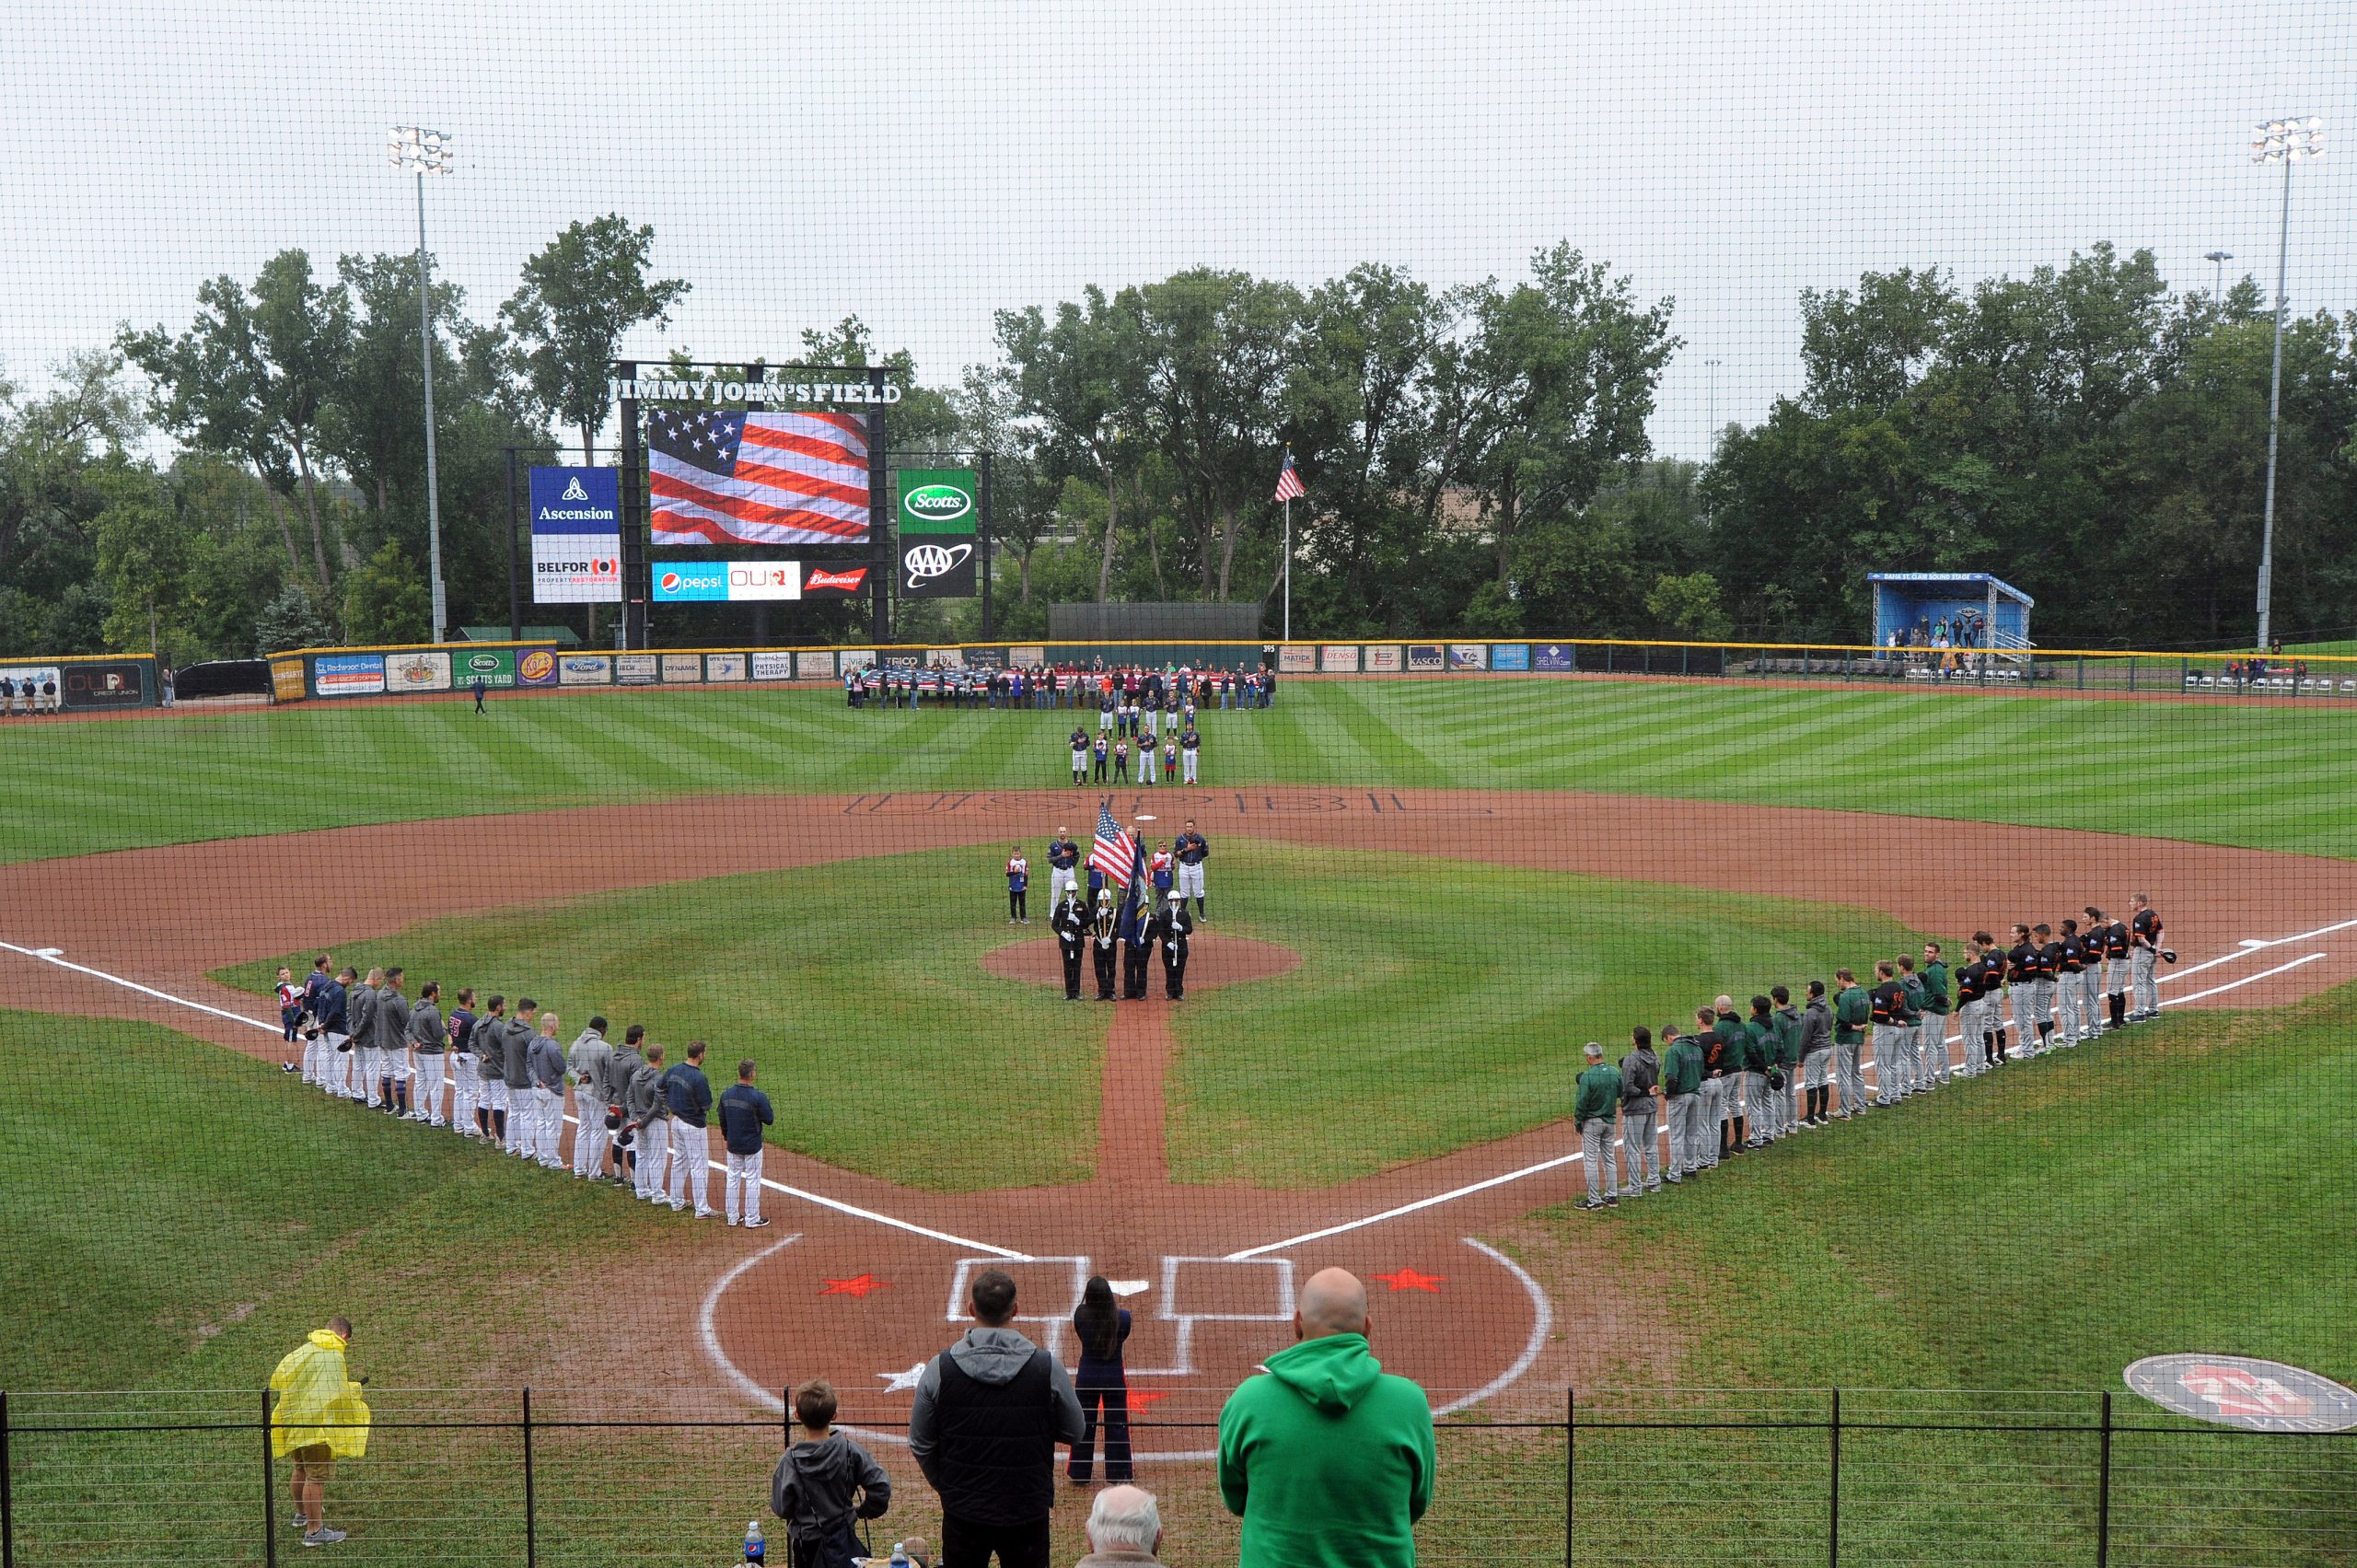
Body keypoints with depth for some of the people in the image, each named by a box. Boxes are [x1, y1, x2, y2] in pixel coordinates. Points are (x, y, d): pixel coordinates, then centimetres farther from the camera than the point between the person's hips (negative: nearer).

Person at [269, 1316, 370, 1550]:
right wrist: (353, 1389, 0)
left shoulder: (302, 1350, 6)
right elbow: (338, 1395, -21)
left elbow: (279, 1378, 10)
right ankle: (314, 1531, 2)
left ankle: (302, 1514, 45)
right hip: (317, 1424, -9)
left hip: (294, 1421, 9)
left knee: (301, 1470, 26)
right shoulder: (334, 1357, -18)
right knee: (317, 1477, -2)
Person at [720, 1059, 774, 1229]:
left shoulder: (726, 1094, -4)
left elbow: (722, 1119, 7)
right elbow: (768, 1119, -14)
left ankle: (732, 1217, 22)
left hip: (733, 1145, 5)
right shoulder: (758, 1097, -21)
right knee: (752, 1181, 5)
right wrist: (772, 1113, 7)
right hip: (752, 1146, -5)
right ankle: (752, 1220, 10)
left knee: (732, 1179, 16)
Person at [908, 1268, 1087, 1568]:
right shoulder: (1047, 1368, -13)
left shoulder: (940, 1368, -11)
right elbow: (1074, 1432, 1)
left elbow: (920, 1445, -1)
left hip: (963, 1512, 1)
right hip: (1028, 1512, 0)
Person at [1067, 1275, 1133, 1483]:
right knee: (1117, 1425, 12)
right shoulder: (1123, 1316, -17)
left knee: (1082, 1423, 14)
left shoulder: (1081, 1314, -16)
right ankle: (1118, 1473, 19)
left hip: (1087, 1375, 1)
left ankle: (1079, 1472, 24)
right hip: (1114, 1376, -1)